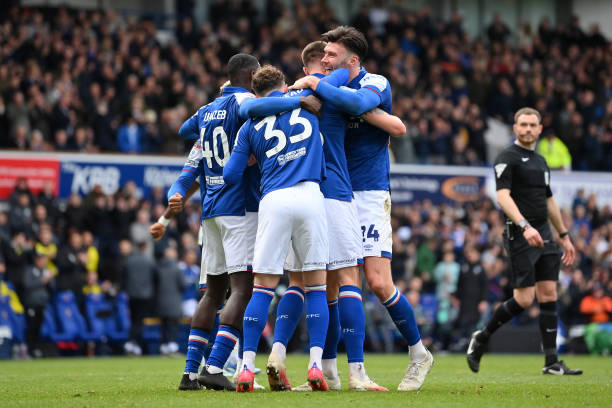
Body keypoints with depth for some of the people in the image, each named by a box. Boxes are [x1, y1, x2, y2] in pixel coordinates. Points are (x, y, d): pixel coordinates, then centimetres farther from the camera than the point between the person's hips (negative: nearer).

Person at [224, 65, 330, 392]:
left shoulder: (250, 125, 15)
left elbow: (230, 175, 11)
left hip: (273, 201, 0)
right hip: (310, 195, 0)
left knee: (263, 288, 5)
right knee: (316, 285, 6)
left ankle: (247, 366, 0)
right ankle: (316, 365, -4)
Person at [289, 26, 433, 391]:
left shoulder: (376, 84, -7)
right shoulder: (334, 90, 13)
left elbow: (357, 103, -30)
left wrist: (315, 85, -22)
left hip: (369, 194, -6)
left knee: (379, 282, -10)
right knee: (346, 283, -2)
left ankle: (420, 353, 8)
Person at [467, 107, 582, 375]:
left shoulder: (540, 161, 20)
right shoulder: (507, 158, -6)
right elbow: (503, 196, -18)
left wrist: (564, 236, 26)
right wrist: (525, 227, -30)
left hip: (544, 235, 8)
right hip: (520, 235, -7)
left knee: (549, 295, 1)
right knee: (524, 299, -11)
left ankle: (551, 363, 1)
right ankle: (481, 338, 9)